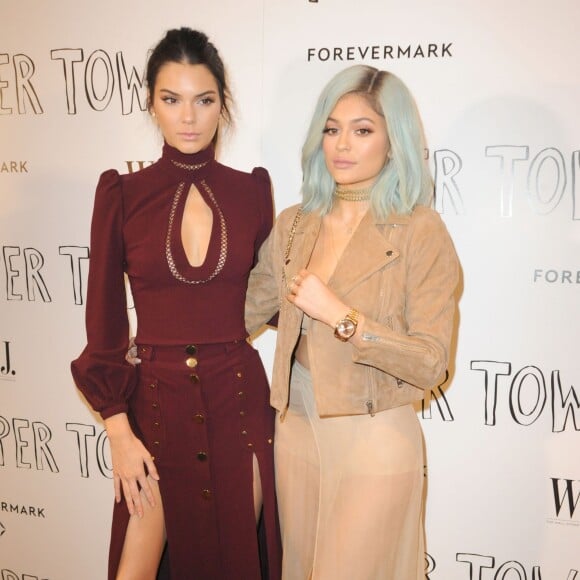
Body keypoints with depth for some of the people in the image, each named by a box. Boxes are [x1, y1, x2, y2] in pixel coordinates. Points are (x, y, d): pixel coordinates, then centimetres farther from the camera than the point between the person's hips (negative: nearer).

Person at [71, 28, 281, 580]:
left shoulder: (252, 191, 1)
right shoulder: (122, 193, -3)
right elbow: (104, 321, -2)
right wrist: (118, 430, -6)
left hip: (239, 399, 1)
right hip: (156, 400, -1)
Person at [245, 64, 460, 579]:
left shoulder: (421, 232, -13)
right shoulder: (293, 226, 2)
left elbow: (430, 364, -15)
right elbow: (241, 314, 12)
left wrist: (341, 315, -23)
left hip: (374, 444, -5)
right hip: (296, 433, 5)